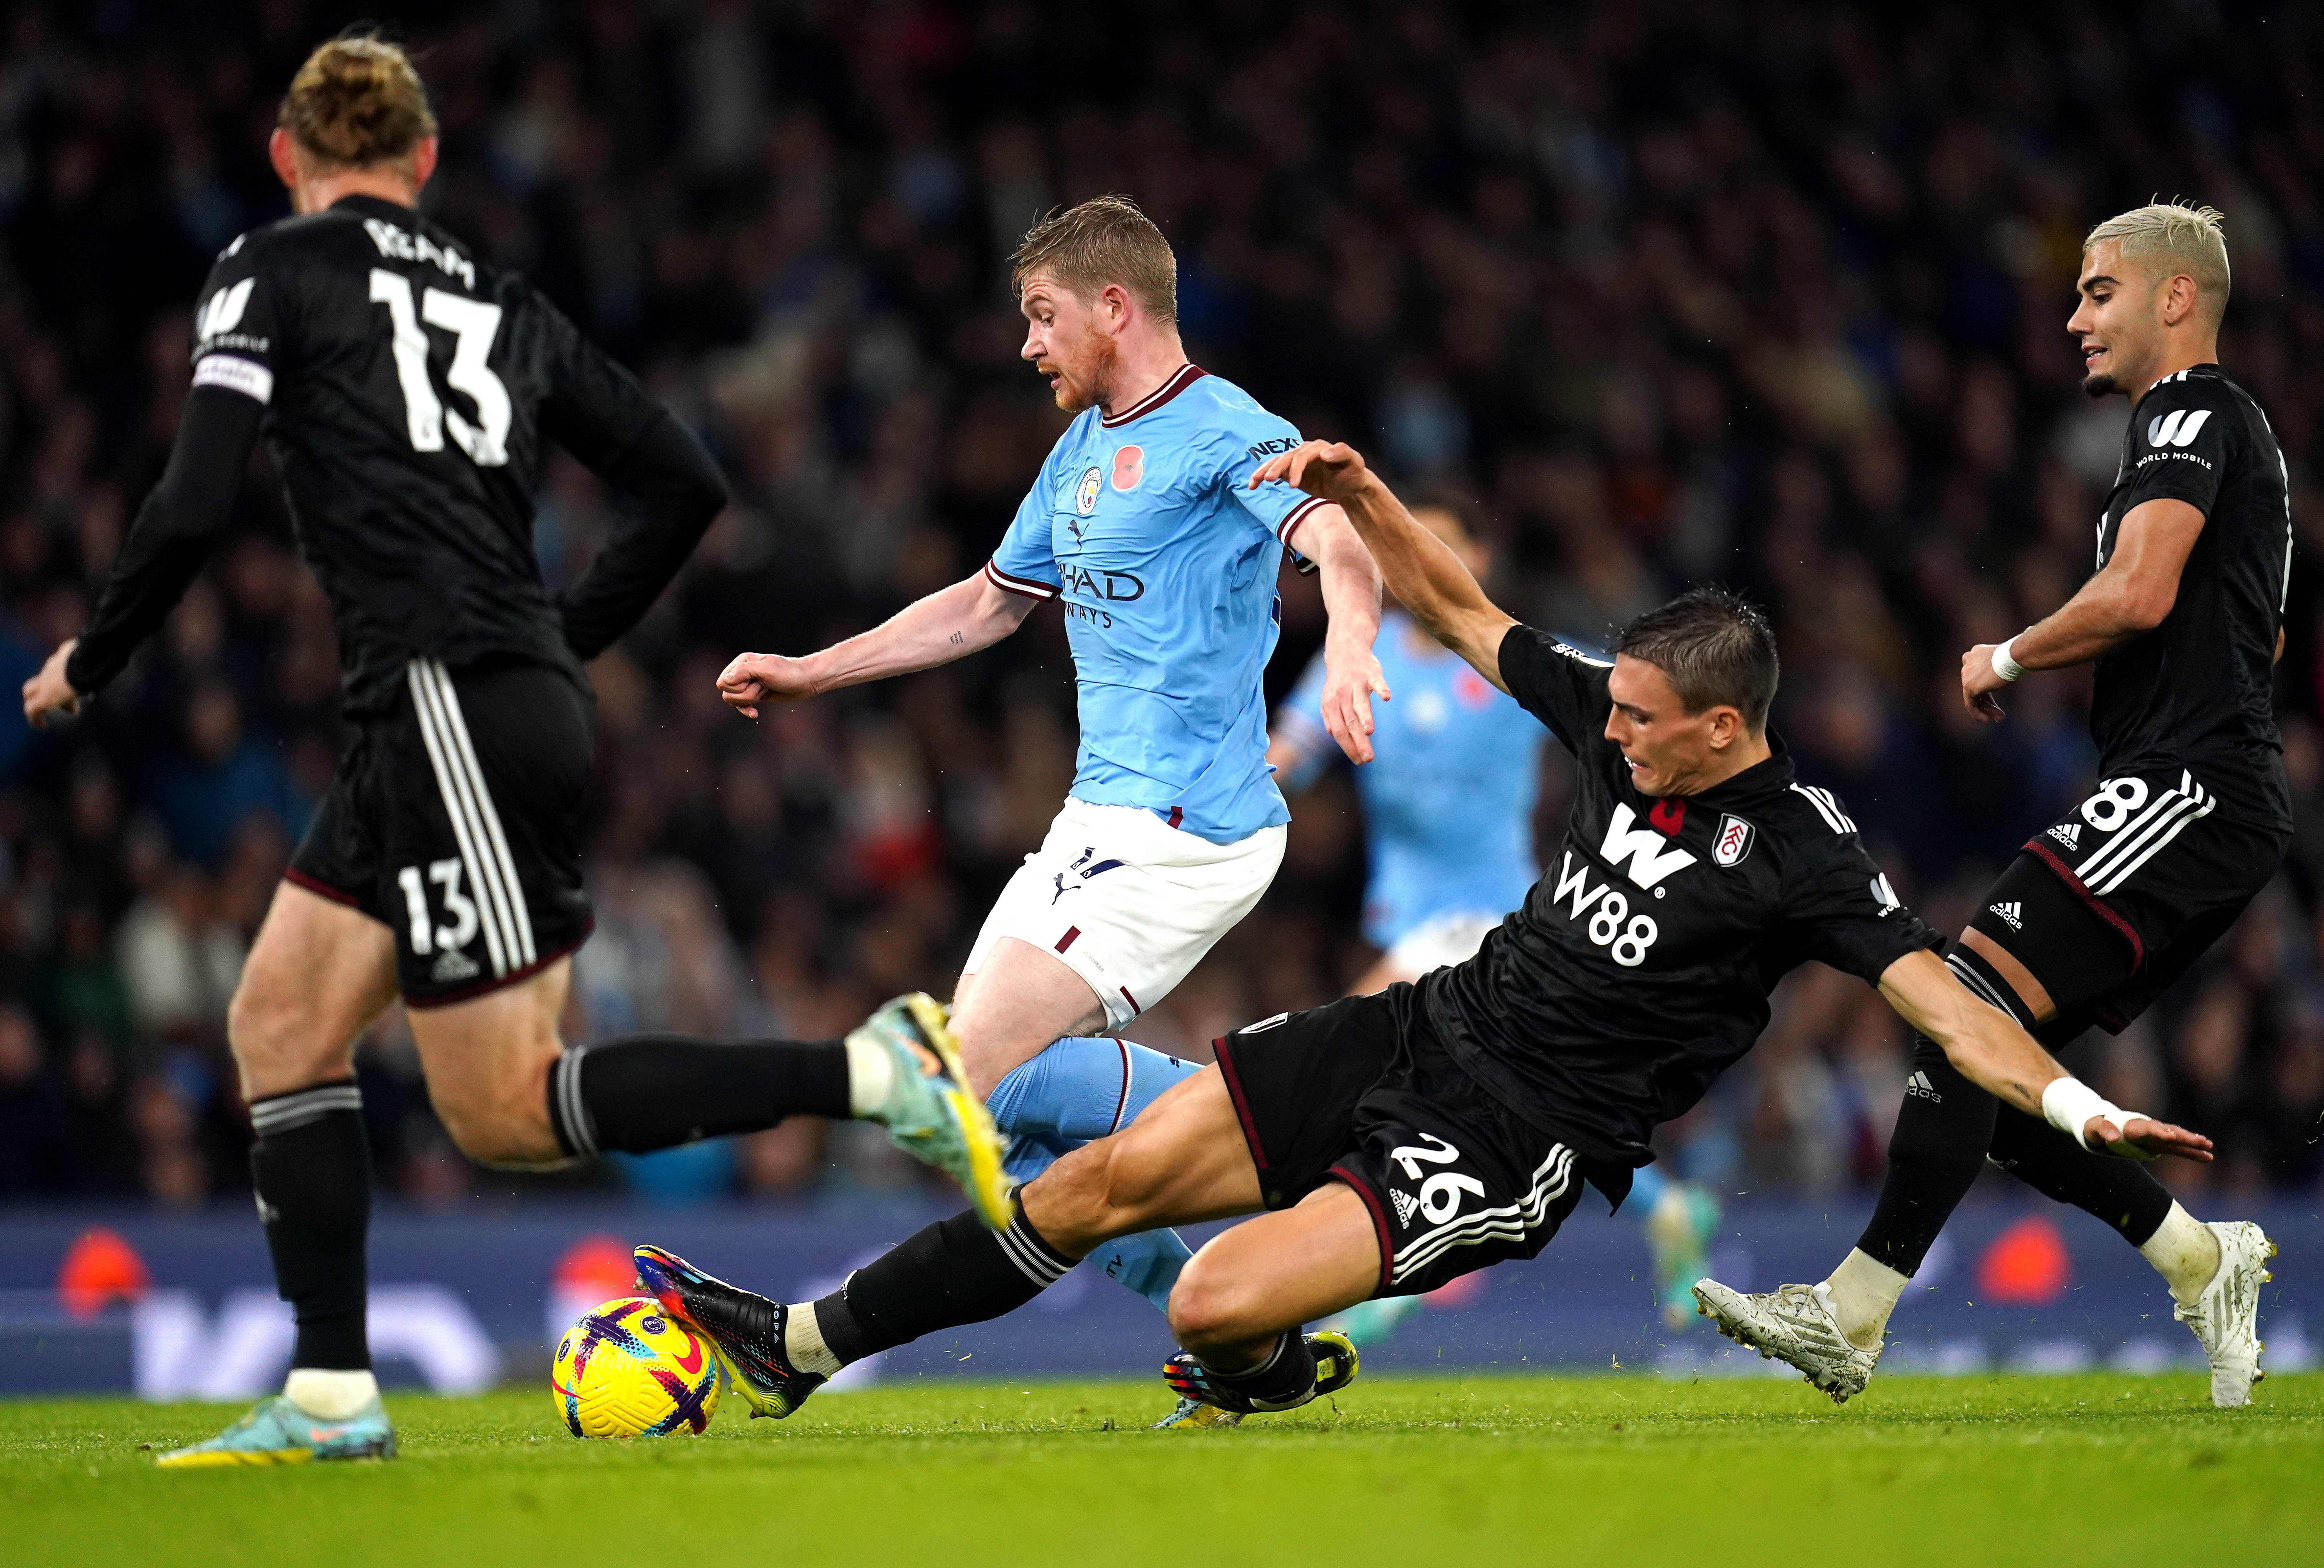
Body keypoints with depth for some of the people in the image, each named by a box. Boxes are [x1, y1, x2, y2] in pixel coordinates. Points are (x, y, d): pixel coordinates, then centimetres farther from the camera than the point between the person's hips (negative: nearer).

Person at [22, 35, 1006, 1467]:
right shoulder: (506, 302, 19)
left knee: (505, 1113, -7)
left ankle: (875, 1072, -17)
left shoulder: (273, 273, 1)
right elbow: (685, 481, 16)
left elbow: (194, 507, -10)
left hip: (451, 711, -8)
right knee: (282, 1023, 12)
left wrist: (90, 665, 6)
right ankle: (331, 1401, 8)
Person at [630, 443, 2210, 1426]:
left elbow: (1933, 987, -22)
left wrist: (2075, 1103, -37)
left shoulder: (1800, 851, -16)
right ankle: (803, 1345, 6)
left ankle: (1274, 1371, 15)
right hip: (1433, 1022, 7)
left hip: (1522, 1136, -7)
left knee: (1218, 1307, -24)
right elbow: (1464, 614, 16)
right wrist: (1363, 497, 3)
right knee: (1117, 1173, -2)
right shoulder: (1619, 716, 4)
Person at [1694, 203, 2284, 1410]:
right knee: (1992, 1080, 5)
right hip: (2217, 807, 10)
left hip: (2185, 787, -10)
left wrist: (2008, 660, -3)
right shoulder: (2237, 431, 27)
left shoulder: (2191, 411, -4)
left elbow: (2138, 594, -19)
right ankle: (2204, 1262, 9)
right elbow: (2260, 635, 39)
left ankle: (1852, 1313, -27)